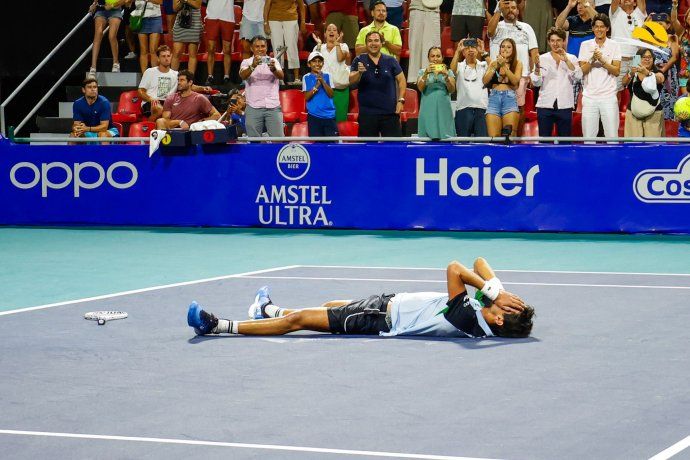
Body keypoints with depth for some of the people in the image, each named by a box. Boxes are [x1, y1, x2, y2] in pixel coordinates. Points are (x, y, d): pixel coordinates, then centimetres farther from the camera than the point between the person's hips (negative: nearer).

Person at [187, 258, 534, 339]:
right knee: (331, 306, 30)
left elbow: (455, 269, -40)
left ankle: (218, 326, 8)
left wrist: (492, 292, -36)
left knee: (298, 319, -2)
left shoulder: (467, 318, -34)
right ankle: (269, 310, 55)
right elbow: (480, 264, -5)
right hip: (392, 305, 9)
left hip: (382, 318, -9)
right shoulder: (485, 311, -11)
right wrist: (494, 286, -23)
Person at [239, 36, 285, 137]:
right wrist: (253, 66, -34)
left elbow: (281, 76, -8)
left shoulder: (273, 61, 11)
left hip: (273, 106, 0)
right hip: (254, 107, 0)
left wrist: (273, 69, -32)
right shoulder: (246, 62, 8)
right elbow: (243, 76, -13)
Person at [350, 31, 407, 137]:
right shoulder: (359, 61, 2)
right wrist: (359, 72, -31)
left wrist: (401, 100, -2)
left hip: (390, 112, 1)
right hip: (367, 112, -1)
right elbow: (351, 80, -10)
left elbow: (401, 80, 9)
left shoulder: (390, 61, 6)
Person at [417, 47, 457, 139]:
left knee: (445, 137, -7)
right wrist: (426, 74, -15)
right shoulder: (423, 72, 13)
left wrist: (446, 76, -14)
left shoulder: (448, 72, 13)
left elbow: (452, 90, 1)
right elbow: (420, 88, -3)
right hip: (428, 110, 0)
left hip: (443, 110, 0)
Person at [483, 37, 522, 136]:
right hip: (494, 98, 2)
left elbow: (515, 81, -3)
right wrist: (495, 67, -4)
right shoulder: (493, 63, 16)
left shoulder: (517, 63, 12)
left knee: (510, 135, -14)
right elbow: (485, 81, 5)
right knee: (493, 137, -10)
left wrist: (504, 66, -10)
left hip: (510, 98, -2)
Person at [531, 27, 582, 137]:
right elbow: (536, 83, 0)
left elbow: (578, 77, -7)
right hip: (545, 105, 0)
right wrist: (537, 68, -19)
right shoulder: (543, 58, 8)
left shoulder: (571, 59, 10)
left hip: (564, 106, 0)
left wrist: (566, 60, -17)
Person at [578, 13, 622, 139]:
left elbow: (617, 71, -4)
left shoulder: (614, 46, 4)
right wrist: (592, 60, -15)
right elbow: (582, 71, 1)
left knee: (612, 134, -2)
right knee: (588, 134, 2)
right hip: (590, 96, 1)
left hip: (609, 96, -1)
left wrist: (603, 61, -18)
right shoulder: (585, 45, 7)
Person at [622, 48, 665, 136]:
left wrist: (647, 72, -41)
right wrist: (631, 74, -36)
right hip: (634, 113, 1)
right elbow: (624, 82, -13)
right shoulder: (632, 74, 7)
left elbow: (659, 79, -20)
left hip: (653, 114, -1)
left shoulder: (658, 74, 5)